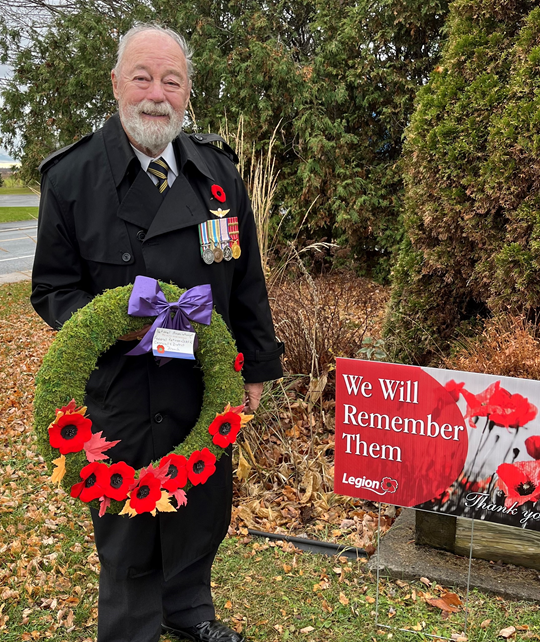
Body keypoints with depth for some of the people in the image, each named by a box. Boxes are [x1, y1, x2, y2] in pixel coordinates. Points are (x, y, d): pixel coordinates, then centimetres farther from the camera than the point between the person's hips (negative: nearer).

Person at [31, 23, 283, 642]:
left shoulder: (218, 170, 3)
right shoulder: (72, 176, -8)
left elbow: (247, 282, 8)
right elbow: (52, 290, -3)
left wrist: (257, 364, 9)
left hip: (207, 383, 4)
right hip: (120, 392, -3)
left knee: (203, 510, 20)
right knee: (127, 529, 12)